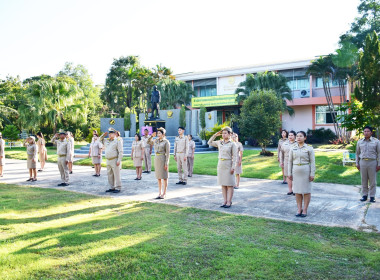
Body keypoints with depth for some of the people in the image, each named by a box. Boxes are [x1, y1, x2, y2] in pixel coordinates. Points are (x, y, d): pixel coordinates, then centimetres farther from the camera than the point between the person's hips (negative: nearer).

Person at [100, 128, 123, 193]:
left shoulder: (118, 141, -7)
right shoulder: (107, 141, 14)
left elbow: (120, 152, -13)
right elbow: (100, 140, 29)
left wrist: (119, 160, -20)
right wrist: (104, 135, 10)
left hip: (115, 160, -8)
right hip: (108, 161, 8)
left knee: (117, 175, -4)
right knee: (110, 175, 11)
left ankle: (118, 188, 2)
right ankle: (112, 188, 20)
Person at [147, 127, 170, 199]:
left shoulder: (166, 142, -8)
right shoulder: (156, 140, 10)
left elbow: (168, 153, -11)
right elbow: (148, 142, 21)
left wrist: (166, 163, -16)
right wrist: (152, 136, 5)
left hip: (163, 159, -6)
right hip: (156, 159, 6)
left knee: (164, 177, 0)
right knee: (158, 177, 9)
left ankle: (164, 194, 8)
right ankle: (160, 193, 16)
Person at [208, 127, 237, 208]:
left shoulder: (232, 144, -6)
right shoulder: (219, 142, 9)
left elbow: (234, 157, -8)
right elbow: (210, 143, 19)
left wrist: (233, 167, -15)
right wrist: (215, 135, 7)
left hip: (228, 165, -5)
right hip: (220, 165, 6)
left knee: (229, 184, 0)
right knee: (223, 184, 8)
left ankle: (229, 202, 7)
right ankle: (225, 201, 15)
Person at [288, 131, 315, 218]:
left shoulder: (309, 148, -6)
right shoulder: (293, 148, 3)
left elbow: (312, 162, -5)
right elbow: (290, 161, 7)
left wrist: (312, 174, -9)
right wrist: (289, 173, 4)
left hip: (306, 171, -3)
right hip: (296, 171, 3)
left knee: (306, 191, 5)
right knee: (297, 191, 7)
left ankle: (305, 210, 14)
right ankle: (299, 209, 17)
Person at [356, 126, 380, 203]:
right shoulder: (360, 142, 9)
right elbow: (357, 153, 15)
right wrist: (357, 163, 10)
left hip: (372, 162, -2)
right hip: (363, 162, 2)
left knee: (372, 181, 2)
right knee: (364, 180, 6)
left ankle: (372, 196, 11)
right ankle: (364, 195, 15)